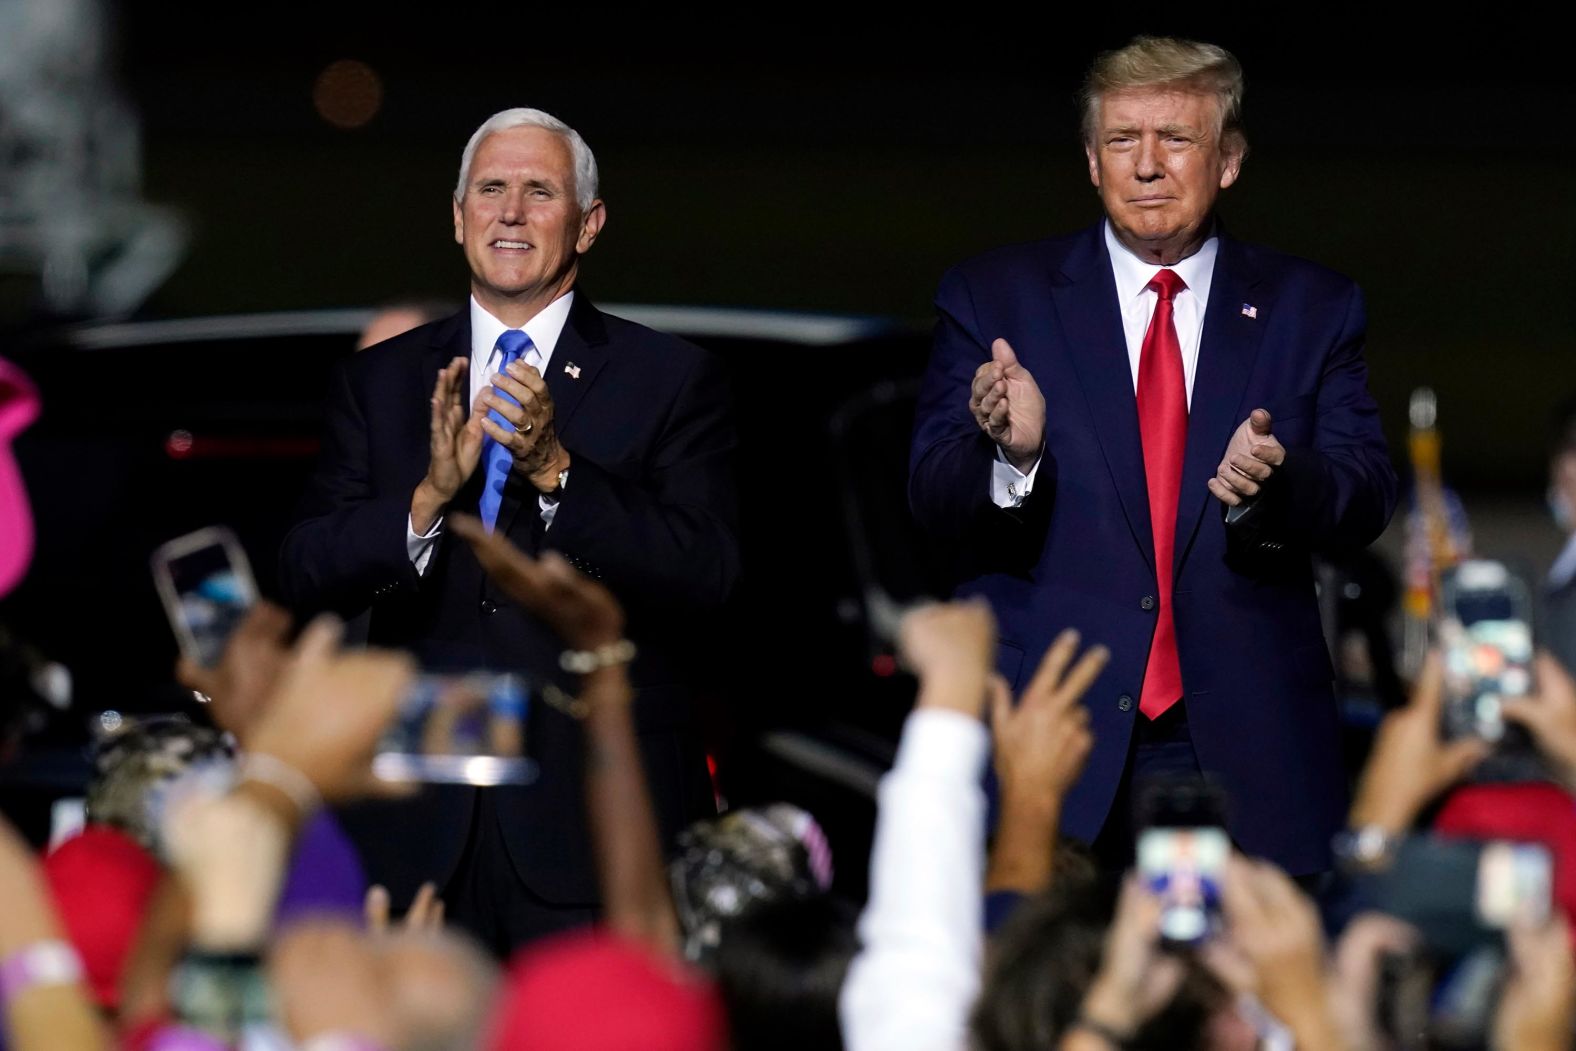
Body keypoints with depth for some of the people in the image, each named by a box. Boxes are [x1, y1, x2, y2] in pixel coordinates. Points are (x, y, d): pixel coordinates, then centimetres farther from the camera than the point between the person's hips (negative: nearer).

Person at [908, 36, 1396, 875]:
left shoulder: (1311, 309, 10)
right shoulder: (993, 297, 7)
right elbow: (933, 497, -1)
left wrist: (1274, 483, -21)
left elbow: (1367, 499, 2)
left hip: (1244, 752, 1)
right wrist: (1010, 454, -24)